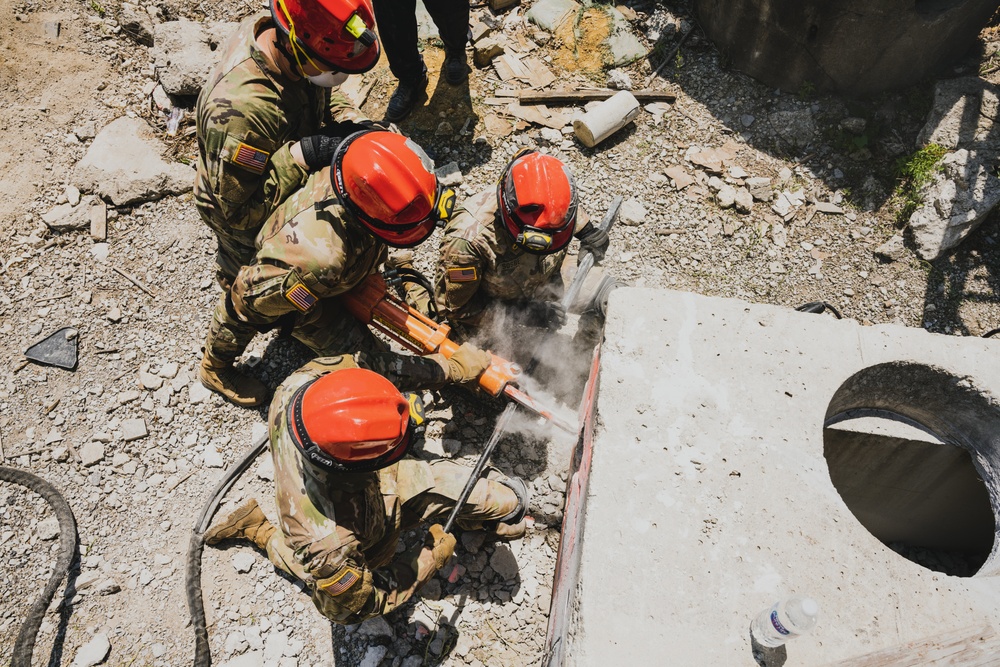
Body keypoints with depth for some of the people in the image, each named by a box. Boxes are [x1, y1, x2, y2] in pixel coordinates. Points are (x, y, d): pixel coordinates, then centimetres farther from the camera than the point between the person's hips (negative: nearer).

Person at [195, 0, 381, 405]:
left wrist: (349, 120, -20)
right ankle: (215, 368, 48)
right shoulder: (240, 110, -45)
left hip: (290, 193, 7)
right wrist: (301, 155, -40)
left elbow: (324, 93, 0)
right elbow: (240, 210, -35)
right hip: (248, 223, -7)